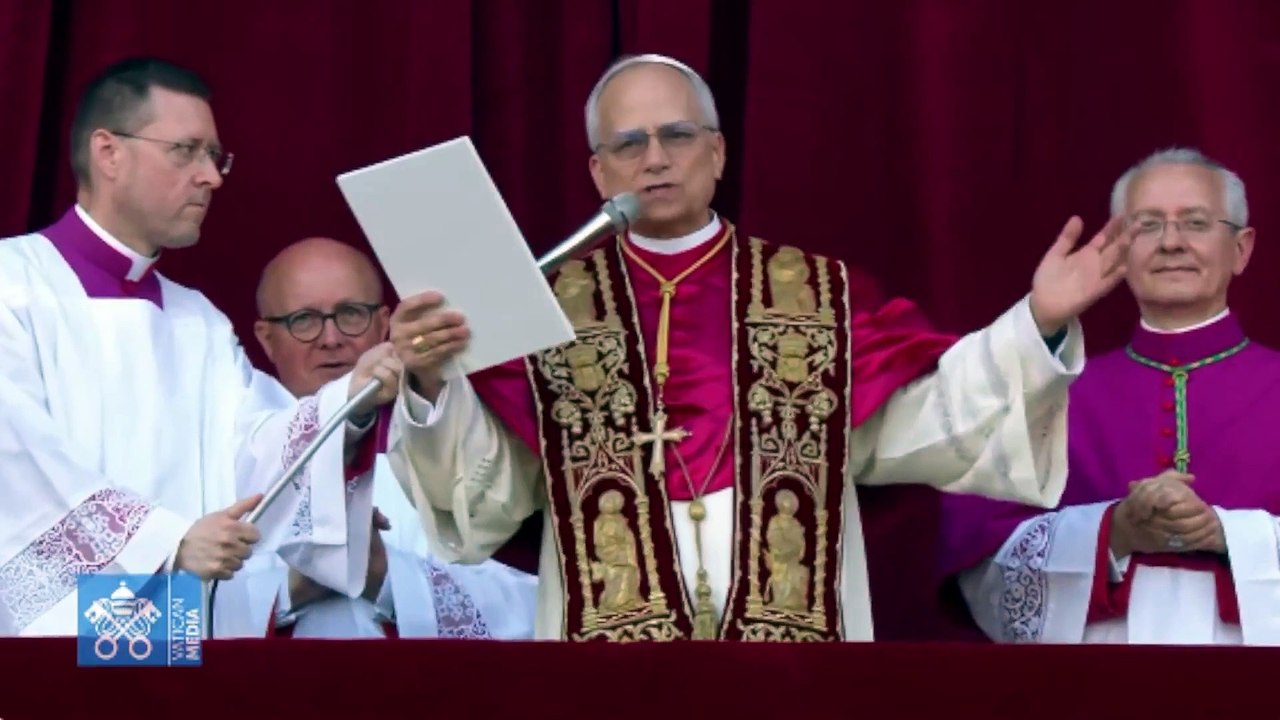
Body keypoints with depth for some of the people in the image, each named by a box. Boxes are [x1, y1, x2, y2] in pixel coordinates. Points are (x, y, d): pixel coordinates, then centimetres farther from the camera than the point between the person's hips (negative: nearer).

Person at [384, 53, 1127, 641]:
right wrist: (431, 384, -18)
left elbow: (932, 415, 3)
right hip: (616, 624, -1)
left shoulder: (817, 295, 10)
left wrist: (1036, 326, -8)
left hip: (788, 624, 1)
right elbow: (478, 480, 0)